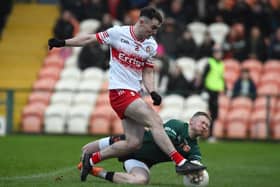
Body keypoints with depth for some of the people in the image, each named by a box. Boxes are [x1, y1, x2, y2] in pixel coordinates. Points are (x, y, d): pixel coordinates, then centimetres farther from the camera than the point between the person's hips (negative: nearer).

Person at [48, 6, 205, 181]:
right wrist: (63, 43, 2)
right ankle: (180, 162, -22)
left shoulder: (151, 45, 10)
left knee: (134, 143, -1)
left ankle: (91, 159, 14)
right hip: (120, 92, -7)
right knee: (156, 121, -20)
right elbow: (91, 38, 4)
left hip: (134, 94, 7)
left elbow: (147, 73, 14)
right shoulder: (118, 33, -6)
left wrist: (152, 92, -4)